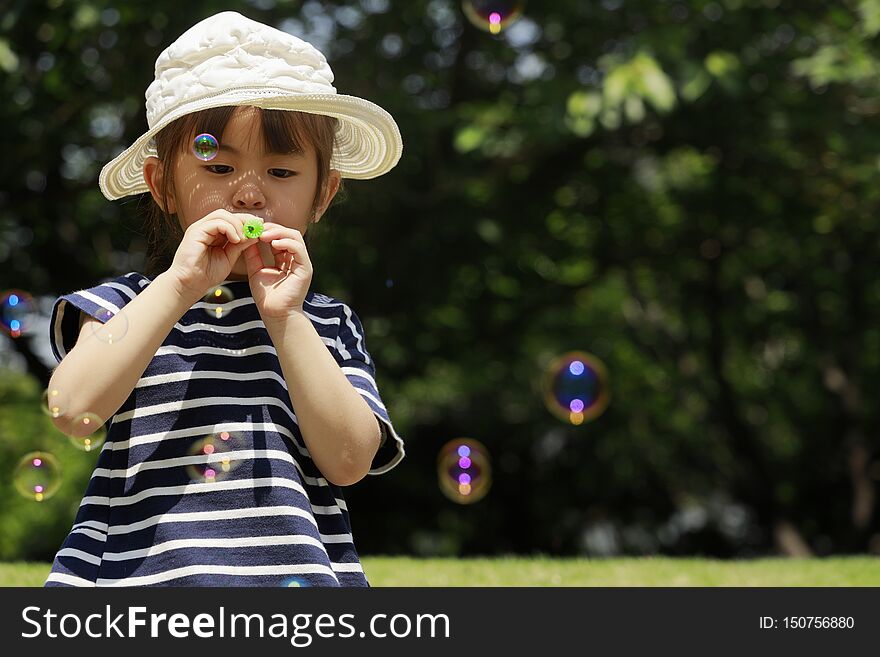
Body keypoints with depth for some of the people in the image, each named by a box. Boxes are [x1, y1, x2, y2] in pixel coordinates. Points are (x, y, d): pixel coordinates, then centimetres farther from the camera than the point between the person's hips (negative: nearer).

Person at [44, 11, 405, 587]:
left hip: (298, 571, 1)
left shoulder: (331, 325, 9)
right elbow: (73, 411, -13)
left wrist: (285, 320, -10)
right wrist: (179, 286, -14)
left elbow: (348, 460, -4)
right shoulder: (130, 304, 5)